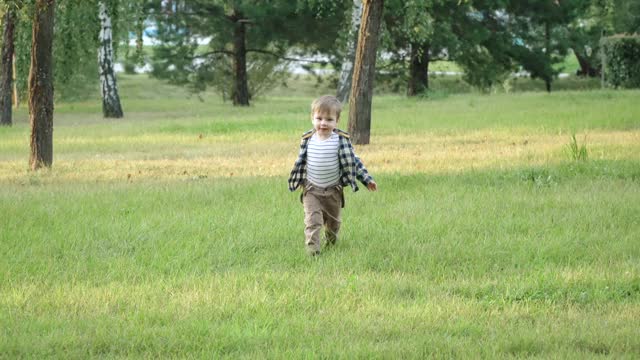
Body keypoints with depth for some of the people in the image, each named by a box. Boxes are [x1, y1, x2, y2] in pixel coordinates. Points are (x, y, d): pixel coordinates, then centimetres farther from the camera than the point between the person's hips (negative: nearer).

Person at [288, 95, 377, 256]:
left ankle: (331, 240, 42)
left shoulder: (341, 140, -13)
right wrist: (297, 181, 18)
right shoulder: (308, 140, -6)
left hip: (333, 190, 0)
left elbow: (353, 161, -5)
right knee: (313, 220, -14)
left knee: (333, 221, 17)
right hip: (311, 190, 0)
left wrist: (367, 180, -6)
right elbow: (301, 162, 9)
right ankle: (312, 247, -15)